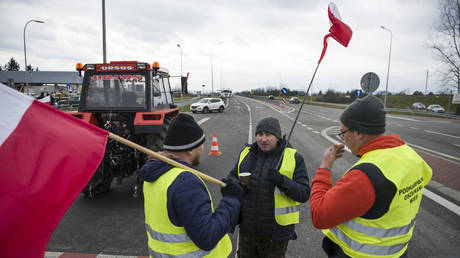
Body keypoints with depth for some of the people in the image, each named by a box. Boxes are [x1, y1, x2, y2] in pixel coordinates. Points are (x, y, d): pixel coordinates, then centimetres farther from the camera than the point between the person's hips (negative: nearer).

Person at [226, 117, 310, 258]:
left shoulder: (294, 158, -9)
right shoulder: (247, 153, 2)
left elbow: (304, 194, -12)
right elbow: (232, 176, 11)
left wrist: (281, 181, -28)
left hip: (275, 233, -3)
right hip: (247, 228, 3)